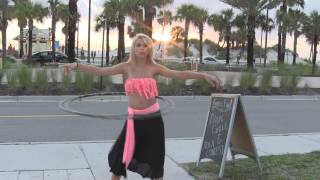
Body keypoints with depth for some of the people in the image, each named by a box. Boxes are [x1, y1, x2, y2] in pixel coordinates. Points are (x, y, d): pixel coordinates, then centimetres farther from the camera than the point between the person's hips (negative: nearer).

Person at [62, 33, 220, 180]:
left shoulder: (154, 68, -2)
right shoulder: (126, 67, -2)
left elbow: (179, 74, -7)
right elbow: (100, 71, -8)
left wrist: (204, 75, -14)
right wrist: (77, 65, -19)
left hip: (153, 118, 0)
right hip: (134, 119, 1)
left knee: (155, 159, 7)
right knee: (119, 156, 4)